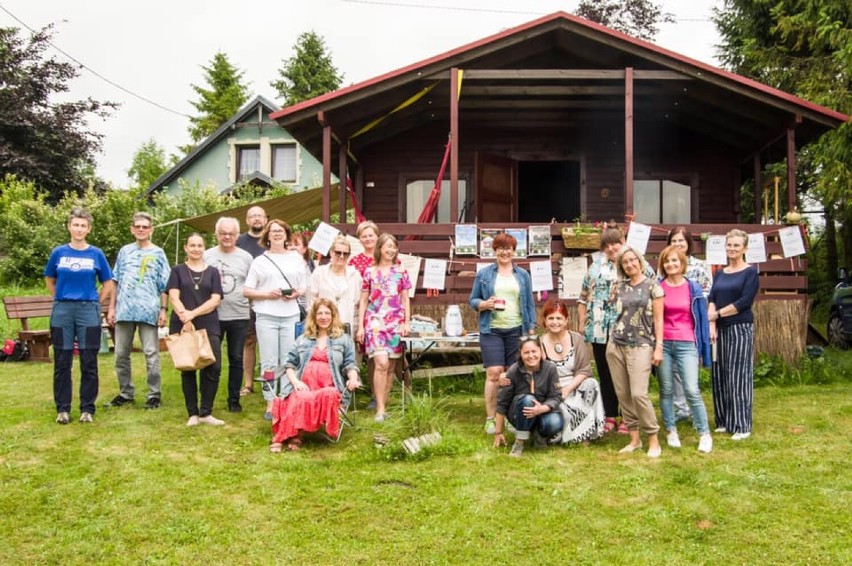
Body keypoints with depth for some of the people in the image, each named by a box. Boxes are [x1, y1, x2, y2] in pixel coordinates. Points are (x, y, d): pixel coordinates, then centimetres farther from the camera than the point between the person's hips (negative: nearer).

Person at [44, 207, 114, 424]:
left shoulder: (96, 254, 2)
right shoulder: (58, 253, 4)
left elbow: (108, 284, 10)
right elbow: (49, 280, 17)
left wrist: (94, 303, 4)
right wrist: (61, 299, 9)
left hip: (88, 311, -1)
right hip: (62, 311, 1)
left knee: (89, 363, 3)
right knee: (62, 363, 5)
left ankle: (87, 408, 11)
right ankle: (62, 408, 14)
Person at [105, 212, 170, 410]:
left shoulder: (158, 253, 5)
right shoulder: (124, 251, 12)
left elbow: (164, 285, 3)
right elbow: (116, 282, 13)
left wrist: (164, 309, -5)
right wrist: (111, 308, 7)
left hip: (149, 311, -3)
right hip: (124, 310, 3)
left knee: (151, 355, -2)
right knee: (121, 355, 8)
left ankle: (153, 394, 6)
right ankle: (126, 393, 20)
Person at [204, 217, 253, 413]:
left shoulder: (246, 257, 5)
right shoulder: (207, 256, 4)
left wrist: (253, 308, -4)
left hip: (239, 317, 1)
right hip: (213, 316, 0)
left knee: (236, 359, 7)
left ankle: (234, 400, 17)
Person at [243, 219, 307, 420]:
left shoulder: (296, 259, 13)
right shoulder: (260, 261, 8)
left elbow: (304, 287, 14)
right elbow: (246, 291, 5)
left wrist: (296, 293, -8)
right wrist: (267, 294, -11)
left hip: (291, 316, 1)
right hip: (267, 316, -1)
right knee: (269, 362, 0)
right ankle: (270, 405, 6)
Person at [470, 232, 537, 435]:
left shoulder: (523, 275, 12)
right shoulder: (484, 274, 7)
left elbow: (530, 304, 13)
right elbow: (472, 300, 8)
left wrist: (531, 330, 6)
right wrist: (484, 304, -13)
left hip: (517, 330, 2)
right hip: (492, 330, -2)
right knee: (494, 373, -8)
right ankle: (490, 419, -1)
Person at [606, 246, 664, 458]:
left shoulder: (652, 285, -1)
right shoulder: (619, 287, 10)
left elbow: (658, 319, -4)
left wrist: (658, 347, -7)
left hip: (640, 346, -5)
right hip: (616, 345, 5)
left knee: (638, 394, -13)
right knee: (623, 394, 5)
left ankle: (654, 441, 0)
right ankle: (634, 439, 15)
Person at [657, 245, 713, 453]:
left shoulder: (693, 289, 4)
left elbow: (701, 318, 7)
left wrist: (701, 348, 5)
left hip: (686, 344, -1)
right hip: (663, 343, 1)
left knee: (692, 391, -8)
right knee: (666, 390, 6)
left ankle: (704, 434, 2)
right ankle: (671, 432, 17)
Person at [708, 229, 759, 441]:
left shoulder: (750, 272, -2)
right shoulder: (720, 274, 14)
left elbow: (744, 301, -12)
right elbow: (711, 299, 4)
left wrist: (718, 314, -9)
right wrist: (712, 325, -10)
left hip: (741, 328, -5)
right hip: (720, 329, 5)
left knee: (738, 375, -5)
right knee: (719, 375, 6)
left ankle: (741, 425, 0)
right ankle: (723, 421, 16)